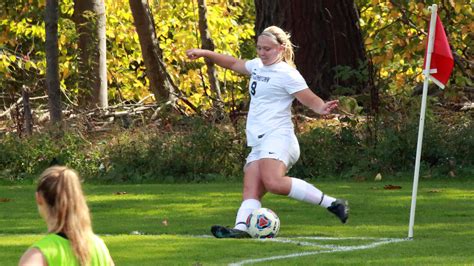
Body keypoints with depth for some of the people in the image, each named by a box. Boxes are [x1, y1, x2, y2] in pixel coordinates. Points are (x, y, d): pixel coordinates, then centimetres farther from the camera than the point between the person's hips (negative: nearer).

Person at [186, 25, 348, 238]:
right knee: (251, 191, -12)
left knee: (274, 183, -31)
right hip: (259, 143, 9)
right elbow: (233, 64, 37)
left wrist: (323, 108, -30)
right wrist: (205, 53, 36)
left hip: (277, 137, -9)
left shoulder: (287, 74, -5)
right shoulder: (257, 66, 19)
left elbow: (311, 100, -9)